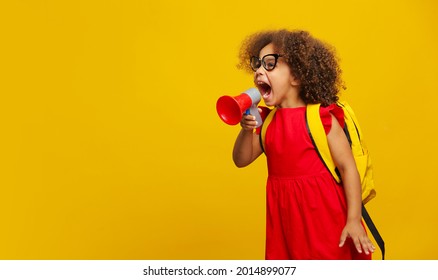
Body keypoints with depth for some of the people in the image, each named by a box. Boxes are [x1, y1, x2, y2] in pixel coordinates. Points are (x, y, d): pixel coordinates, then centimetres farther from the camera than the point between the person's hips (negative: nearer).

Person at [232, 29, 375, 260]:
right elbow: (241, 161, 5)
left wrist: (354, 220, -14)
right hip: (285, 216, 5)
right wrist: (246, 130, -14)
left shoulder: (321, 117, -13)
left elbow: (347, 166, -12)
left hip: (323, 214, -5)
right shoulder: (267, 120, 3)